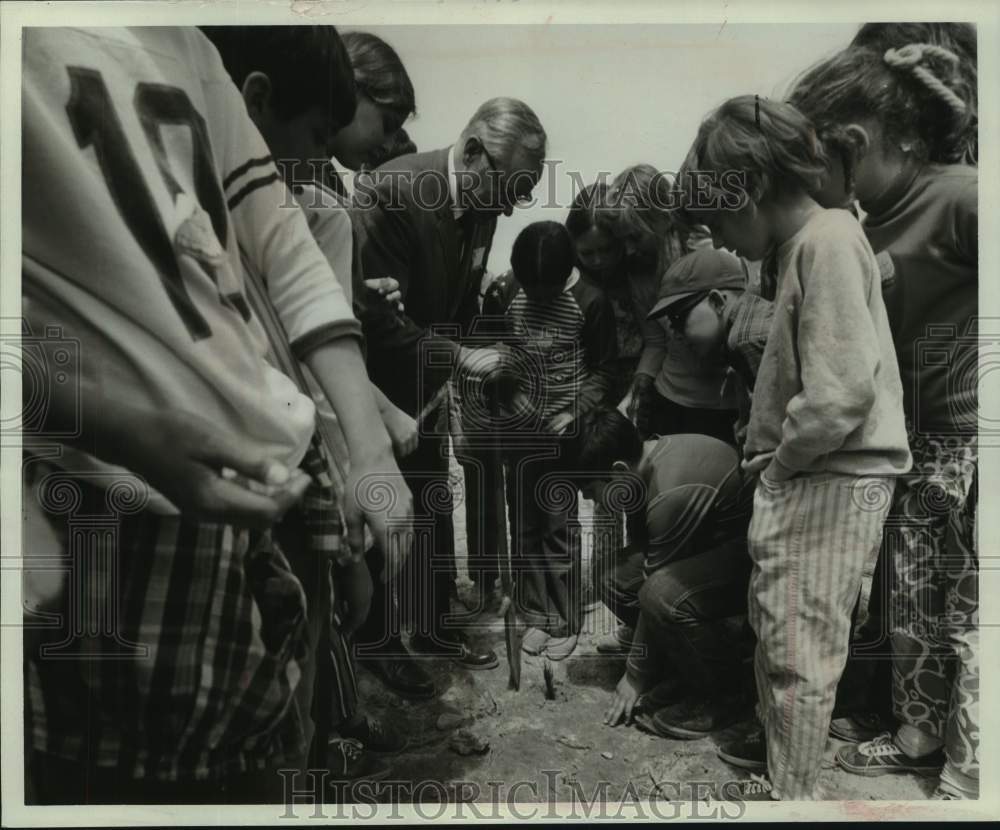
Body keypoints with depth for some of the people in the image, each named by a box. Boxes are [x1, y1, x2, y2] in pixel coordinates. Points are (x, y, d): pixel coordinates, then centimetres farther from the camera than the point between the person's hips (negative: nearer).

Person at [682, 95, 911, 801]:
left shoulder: (826, 240, -17)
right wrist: (771, 453, 8)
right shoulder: (806, 244, 11)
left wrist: (781, 459, -11)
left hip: (834, 482, -9)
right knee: (773, 627, 22)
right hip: (804, 478, 9)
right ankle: (779, 743, 42)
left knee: (802, 651, 0)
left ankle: (793, 794, 15)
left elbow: (843, 391, -24)